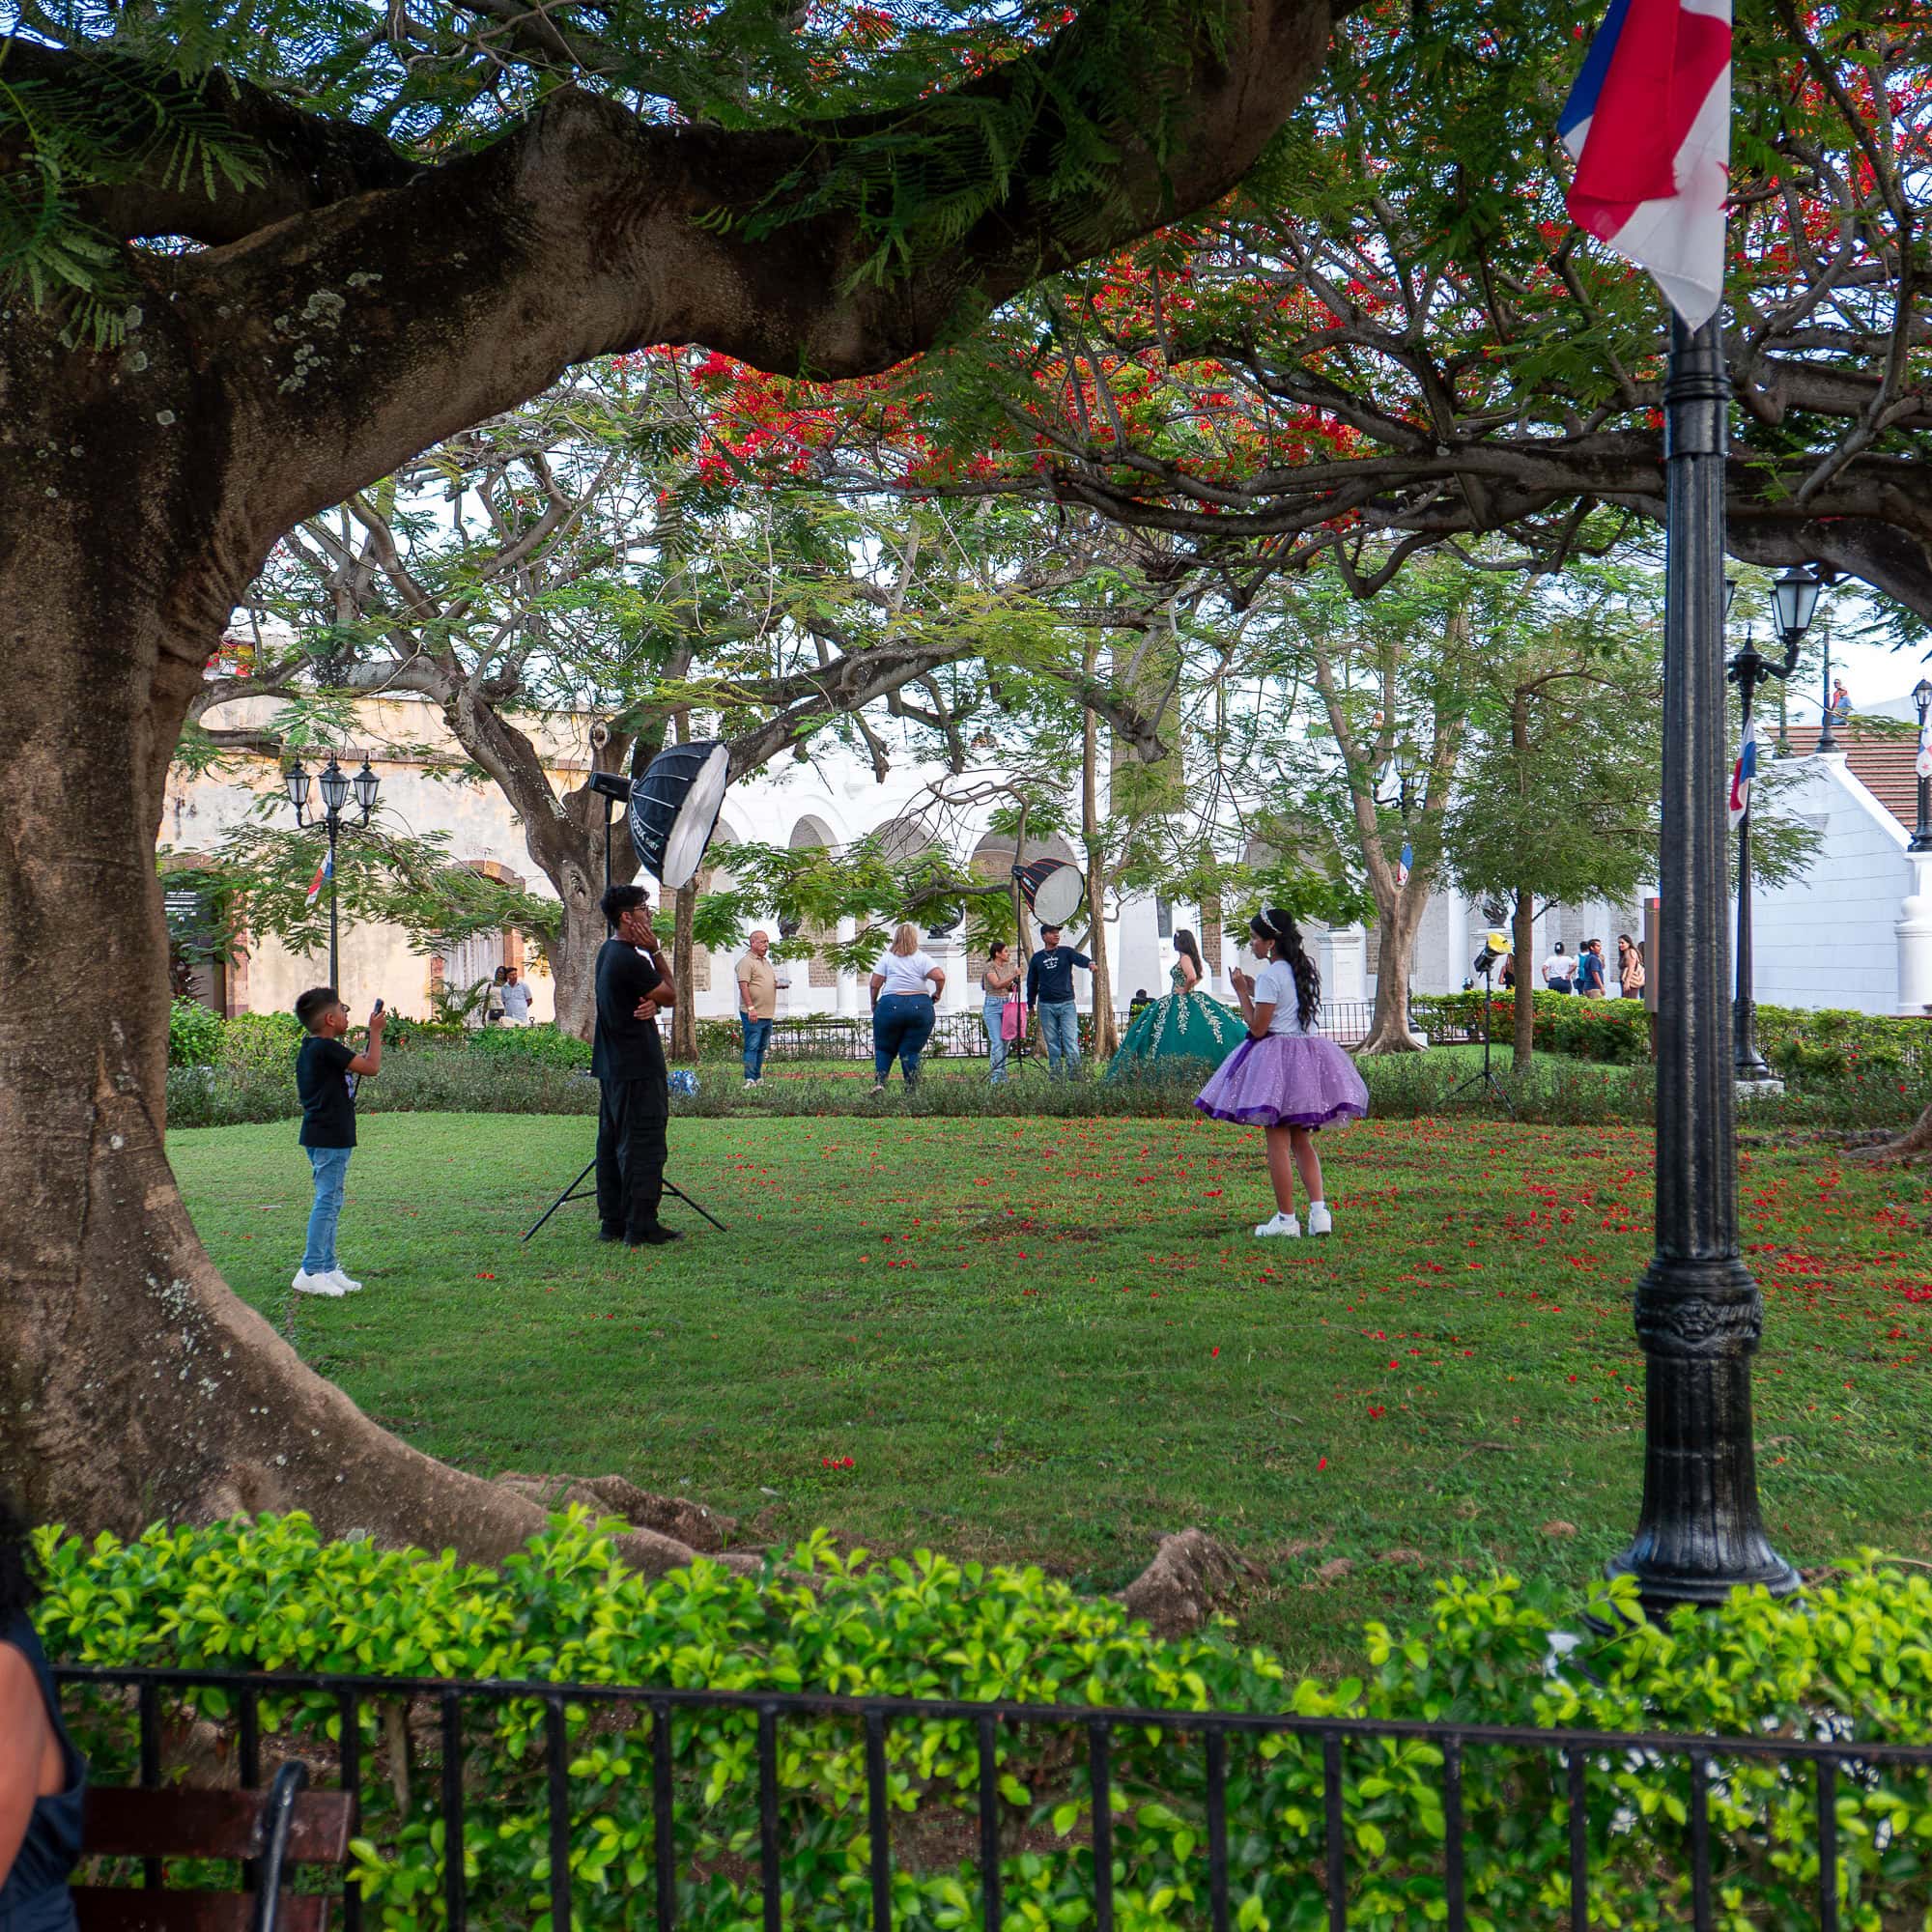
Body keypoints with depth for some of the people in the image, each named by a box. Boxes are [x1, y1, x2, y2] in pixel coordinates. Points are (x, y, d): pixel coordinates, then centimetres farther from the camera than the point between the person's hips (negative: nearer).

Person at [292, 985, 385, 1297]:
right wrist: (375, 1032, -8)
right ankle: (310, 1272, -6)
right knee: (327, 1203, -7)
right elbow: (372, 1067, -17)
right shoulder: (328, 1049, -18)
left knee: (330, 1203, 14)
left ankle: (328, 1269, 20)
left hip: (321, 1137, 10)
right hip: (330, 1138, -10)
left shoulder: (308, 1049, 13)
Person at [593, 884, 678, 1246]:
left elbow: (655, 996, 15)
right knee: (643, 1145, -6)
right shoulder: (630, 959, -19)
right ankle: (641, 1226, -5)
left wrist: (651, 1004, -8)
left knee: (613, 1143, 13)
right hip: (638, 1067, -10)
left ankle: (612, 1222, 18)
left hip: (611, 1066, 10)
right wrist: (655, 951, -6)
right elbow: (669, 995, -7)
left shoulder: (607, 952, 14)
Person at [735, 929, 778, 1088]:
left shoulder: (766, 962, 20)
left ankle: (758, 1078, 18)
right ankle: (750, 1079, -10)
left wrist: (780, 984, 5)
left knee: (762, 1048, 11)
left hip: (767, 1014, 9)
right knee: (752, 1047, -10)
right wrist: (751, 1008, -24)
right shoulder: (747, 962, -9)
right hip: (753, 1014, -9)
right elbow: (743, 985, -17)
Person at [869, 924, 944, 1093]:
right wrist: (937, 994, 7)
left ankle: (879, 1082, -6)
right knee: (911, 1051, 4)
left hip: (891, 1005, 0)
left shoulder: (887, 958, 5)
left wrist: (874, 1003, 14)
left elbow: (875, 984, 0)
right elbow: (940, 977, -9)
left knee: (884, 1048, 11)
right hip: (920, 1007, 0)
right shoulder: (922, 958, 3)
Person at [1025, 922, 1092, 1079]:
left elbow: (1079, 958, -16)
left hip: (1067, 1004, -2)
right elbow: (1032, 983, 17)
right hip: (1046, 1006, 2)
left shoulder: (1066, 952, 5)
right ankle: (1055, 1076, 10)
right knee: (1052, 1044, 5)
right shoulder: (1037, 958, 10)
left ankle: (1074, 1076, -9)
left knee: (1071, 1041, -10)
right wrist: (1031, 1004, 17)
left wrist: (1089, 963, -38)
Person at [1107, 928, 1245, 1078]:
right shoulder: (1192, 958, 12)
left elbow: (1192, 977, -31)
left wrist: (1185, 990, -16)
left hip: (1181, 1002, -9)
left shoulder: (1184, 958, -15)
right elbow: (1200, 976, 26)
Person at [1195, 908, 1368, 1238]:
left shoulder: (1270, 976, -14)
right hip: (1310, 1054, 8)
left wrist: (1242, 992, -3)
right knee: (1302, 1141, 12)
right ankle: (1319, 1211, 2)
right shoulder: (1305, 969, 11)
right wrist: (1253, 988, 20)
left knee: (1278, 1142, -2)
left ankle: (1286, 1219, 0)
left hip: (1277, 1057, -8)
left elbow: (1258, 1028, -14)